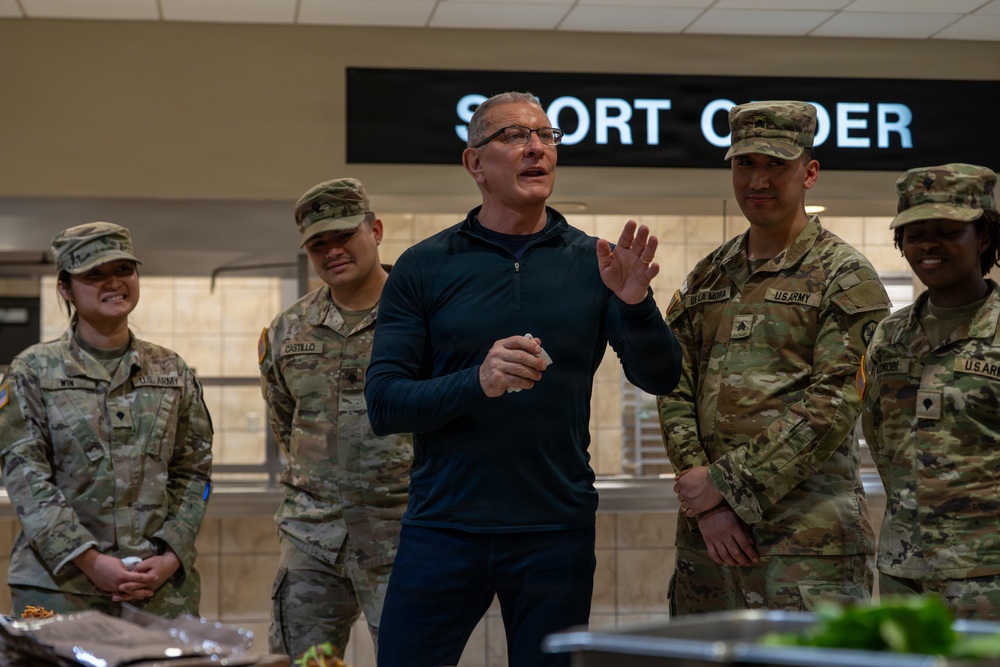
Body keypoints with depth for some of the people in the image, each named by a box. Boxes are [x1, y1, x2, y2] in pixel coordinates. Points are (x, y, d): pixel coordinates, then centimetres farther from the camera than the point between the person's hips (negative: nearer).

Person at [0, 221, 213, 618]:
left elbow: (193, 473, 8)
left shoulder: (172, 372, 10)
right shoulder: (33, 371, 2)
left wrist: (170, 559, -7)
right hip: (58, 583, -2)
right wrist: (90, 560, -15)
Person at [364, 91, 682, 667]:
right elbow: (383, 404, -5)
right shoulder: (424, 268, 1)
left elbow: (660, 378, 0)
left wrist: (634, 303, -19)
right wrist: (477, 382, -22)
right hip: (443, 528, -1)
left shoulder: (591, 263, 4)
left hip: (557, 534, 1)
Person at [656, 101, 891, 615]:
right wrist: (707, 507, -5)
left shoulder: (845, 277, -1)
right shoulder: (705, 279, 15)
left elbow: (833, 404, -11)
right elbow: (674, 393, 8)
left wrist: (728, 484, -12)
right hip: (706, 533, 5)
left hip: (808, 533, -5)